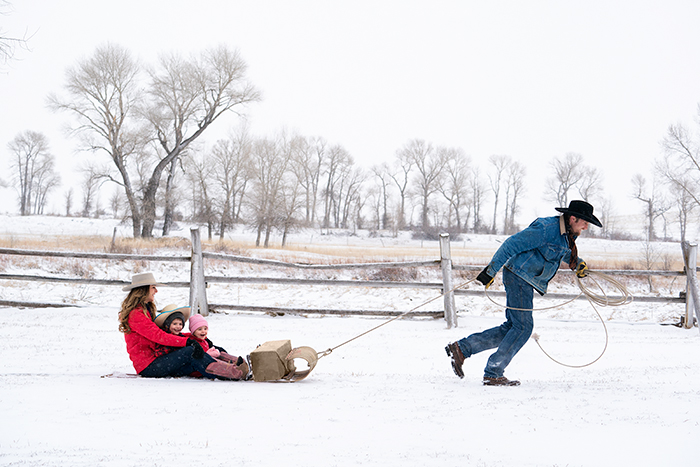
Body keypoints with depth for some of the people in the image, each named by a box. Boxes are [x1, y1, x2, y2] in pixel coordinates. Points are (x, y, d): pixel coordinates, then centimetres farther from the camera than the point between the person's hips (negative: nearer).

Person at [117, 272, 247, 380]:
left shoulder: (147, 310, 20)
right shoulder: (135, 314, -13)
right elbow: (158, 336, -22)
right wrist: (187, 341, -29)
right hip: (147, 366, -9)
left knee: (195, 364, -13)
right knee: (190, 351, -22)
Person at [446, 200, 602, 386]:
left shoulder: (565, 234, 10)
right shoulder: (546, 229, -20)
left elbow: (566, 253, 33)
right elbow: (512, 244, -20)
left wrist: (579, 264, 13)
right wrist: (491, 271, -19)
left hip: (526, 281, 10)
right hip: (518, 278, -10)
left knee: (512, 327, 8)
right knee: (523, 327, -9)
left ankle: (461, 348, 10)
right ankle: (492, 374, -2)